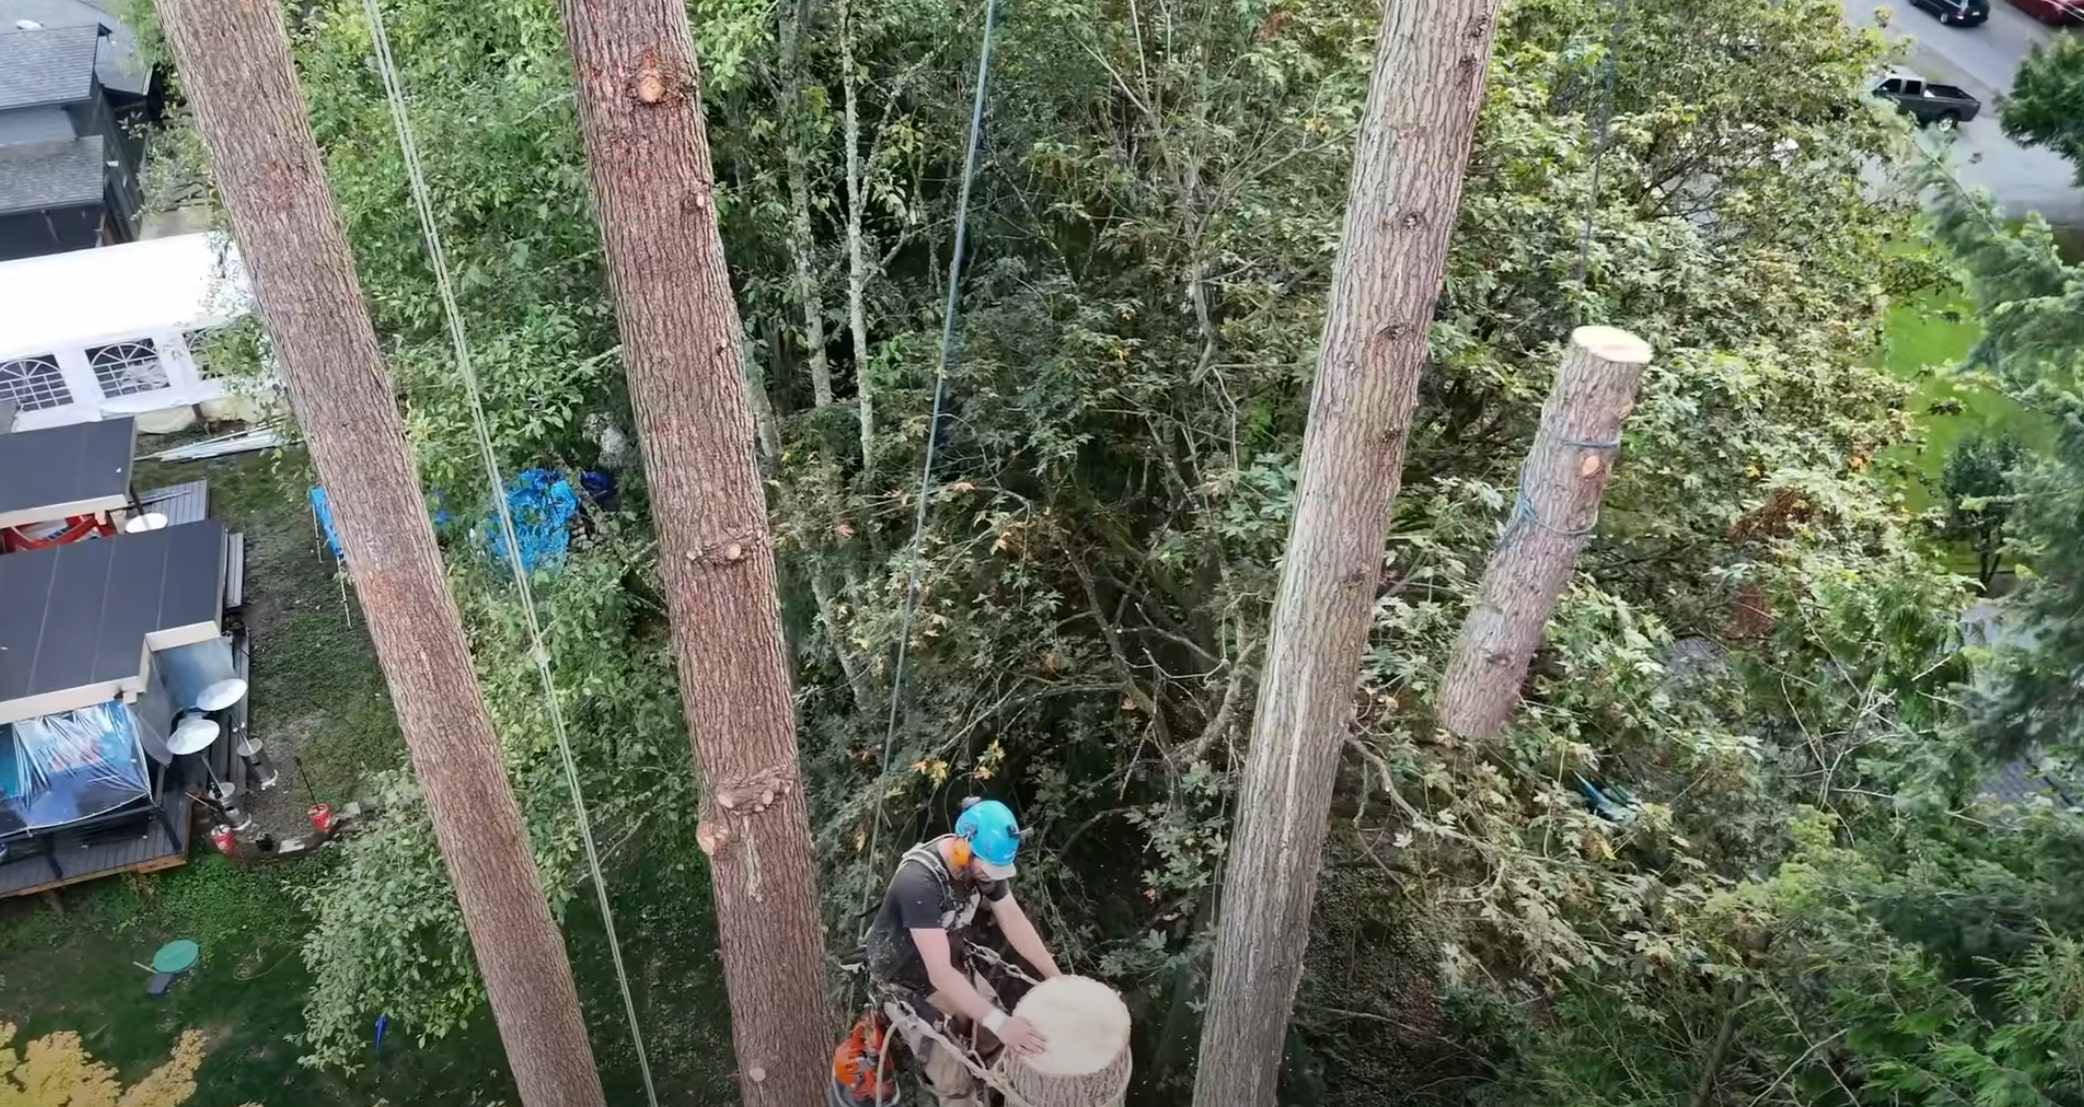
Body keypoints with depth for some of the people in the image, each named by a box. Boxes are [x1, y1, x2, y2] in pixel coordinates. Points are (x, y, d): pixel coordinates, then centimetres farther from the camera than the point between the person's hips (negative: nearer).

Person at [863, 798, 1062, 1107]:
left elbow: (1014, 921, -6)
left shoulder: (983, 861, -16)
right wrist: (999, 1022, -43)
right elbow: (939, 975, -40)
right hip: (906, 982, -6)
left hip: (953, 963, 6)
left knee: (999, 1043, 5)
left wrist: (1057, 978, -11)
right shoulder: (919, 882, -39)